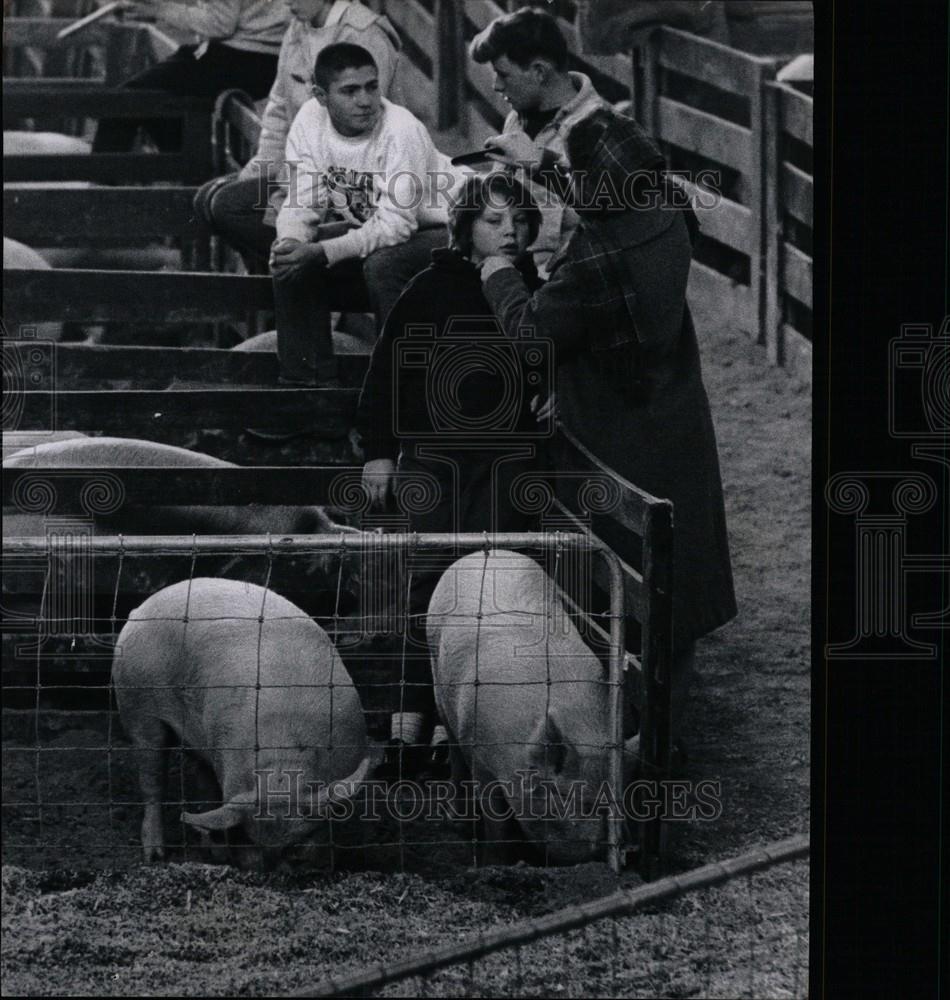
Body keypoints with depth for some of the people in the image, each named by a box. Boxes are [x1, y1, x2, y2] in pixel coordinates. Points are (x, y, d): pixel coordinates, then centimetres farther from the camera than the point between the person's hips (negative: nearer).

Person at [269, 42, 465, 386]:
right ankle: (307, 380, -4)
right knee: (289, 262, -12)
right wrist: (290, 242, -32)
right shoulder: (310, 121, -10)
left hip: (436, 231, -6)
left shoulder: (401, 130, -27)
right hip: (369, 232, 6)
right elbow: (302, 204, -8)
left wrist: (321, 252, -40)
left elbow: (395, 224, -32)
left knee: (382, 264, -35)